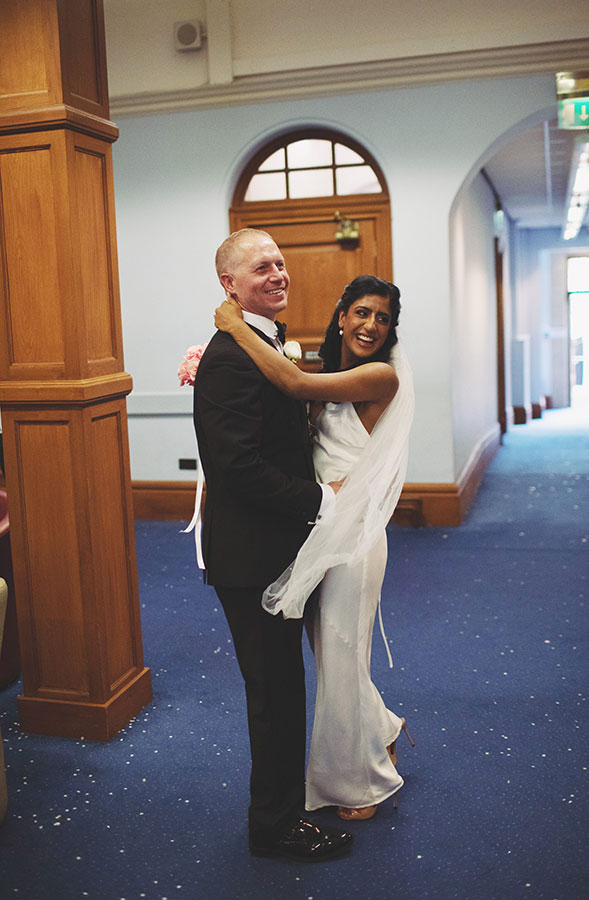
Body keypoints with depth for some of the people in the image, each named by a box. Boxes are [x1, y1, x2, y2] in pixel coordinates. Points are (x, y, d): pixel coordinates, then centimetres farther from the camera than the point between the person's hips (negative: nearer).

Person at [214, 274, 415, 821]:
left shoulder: (382, 376, -14)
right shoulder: (329, 374, 11)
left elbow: (295, 383, -26)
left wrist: (235, 325, -16)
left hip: (350, 533, -7)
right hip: (319, 528, 7)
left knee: (341, 654, 6)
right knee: (331, 652, 18)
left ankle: (364, 782, 29)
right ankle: (380, 730, 45)